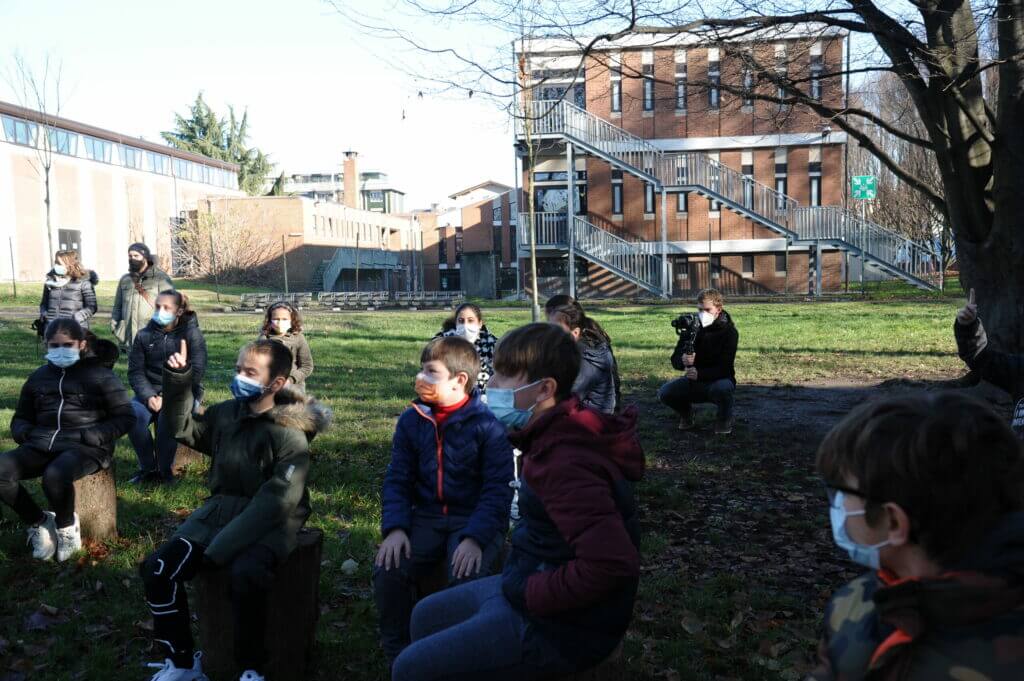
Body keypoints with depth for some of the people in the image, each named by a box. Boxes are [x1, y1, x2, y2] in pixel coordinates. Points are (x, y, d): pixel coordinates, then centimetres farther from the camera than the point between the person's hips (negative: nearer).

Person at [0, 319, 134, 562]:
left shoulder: (99, 375, 5)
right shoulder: (38, 377, 20)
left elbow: (125, 417, 1)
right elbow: (20, 417, 29)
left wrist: (90, 436, -13)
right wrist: (24, 432, 4)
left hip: (85, 447, -5)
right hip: (42, 445, 5)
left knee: (55, 476, -37)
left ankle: (66, 526, -5)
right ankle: (39, 522, -1)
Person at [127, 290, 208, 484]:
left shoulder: (192, 334, -3)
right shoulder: (144, 335, 8)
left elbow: (196, 372, -10)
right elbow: (135, 371, 3)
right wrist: (148, 396, -16)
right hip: (150, 392, 3)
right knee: (133, 414, -27)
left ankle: (164, 469, -13)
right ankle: (147, 467, -10)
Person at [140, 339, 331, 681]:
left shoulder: (291, 436, -14)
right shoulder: (225, 413, 5)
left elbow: (272, 504, -20)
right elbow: (183, 428, 24)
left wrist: (218, 550, -25)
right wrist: (178, 381, 7)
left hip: (268, 524, -6)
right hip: (220, 510, 6)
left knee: (245, 576, -34)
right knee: (157, 567, -12)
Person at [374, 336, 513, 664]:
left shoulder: (488, 425, -11)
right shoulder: (411, 421, 3)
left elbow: (498, 489, -13)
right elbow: (397, 480, 5)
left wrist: (474, 538, -26)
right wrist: (395, 527, -11)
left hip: (476, 518, -4)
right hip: (427, 516, 4)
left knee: (467, 577, -31)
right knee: (387, 570, -20)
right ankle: (398, 653, 5)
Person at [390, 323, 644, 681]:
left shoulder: (564, 464, -30)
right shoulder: (561, 435, 1)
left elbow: (612, 565, -37)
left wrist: (529, 594, -22)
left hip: (557, 627, -10)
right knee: (425, 617, 21)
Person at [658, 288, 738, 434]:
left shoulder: (729, 331, -15)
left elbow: (725, 368, -22)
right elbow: (675, 359, -7)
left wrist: (700, 374, -40)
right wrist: (683, 361, -33)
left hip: (719, 380, -3)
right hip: (694, 383, 3)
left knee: (723, 388, -39)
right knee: (665, 393, -23)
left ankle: (724, 419, -4)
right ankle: (686, 412, 11)